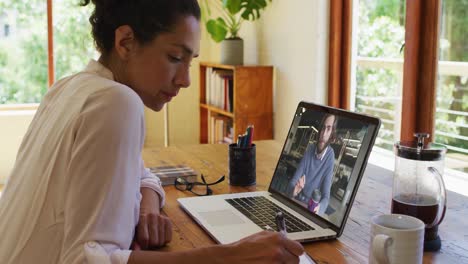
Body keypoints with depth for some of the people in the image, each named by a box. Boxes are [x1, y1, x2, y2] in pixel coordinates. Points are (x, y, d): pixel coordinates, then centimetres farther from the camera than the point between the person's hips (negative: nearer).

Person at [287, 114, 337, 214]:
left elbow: (326, 196, -14)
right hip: (297, 202, 3)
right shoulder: (309, 150, -2)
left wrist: (319, 208, -35)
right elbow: (292, 182, -3)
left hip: (312, 207, -3)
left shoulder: (330, 156, -12)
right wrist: (294, 190, -27)